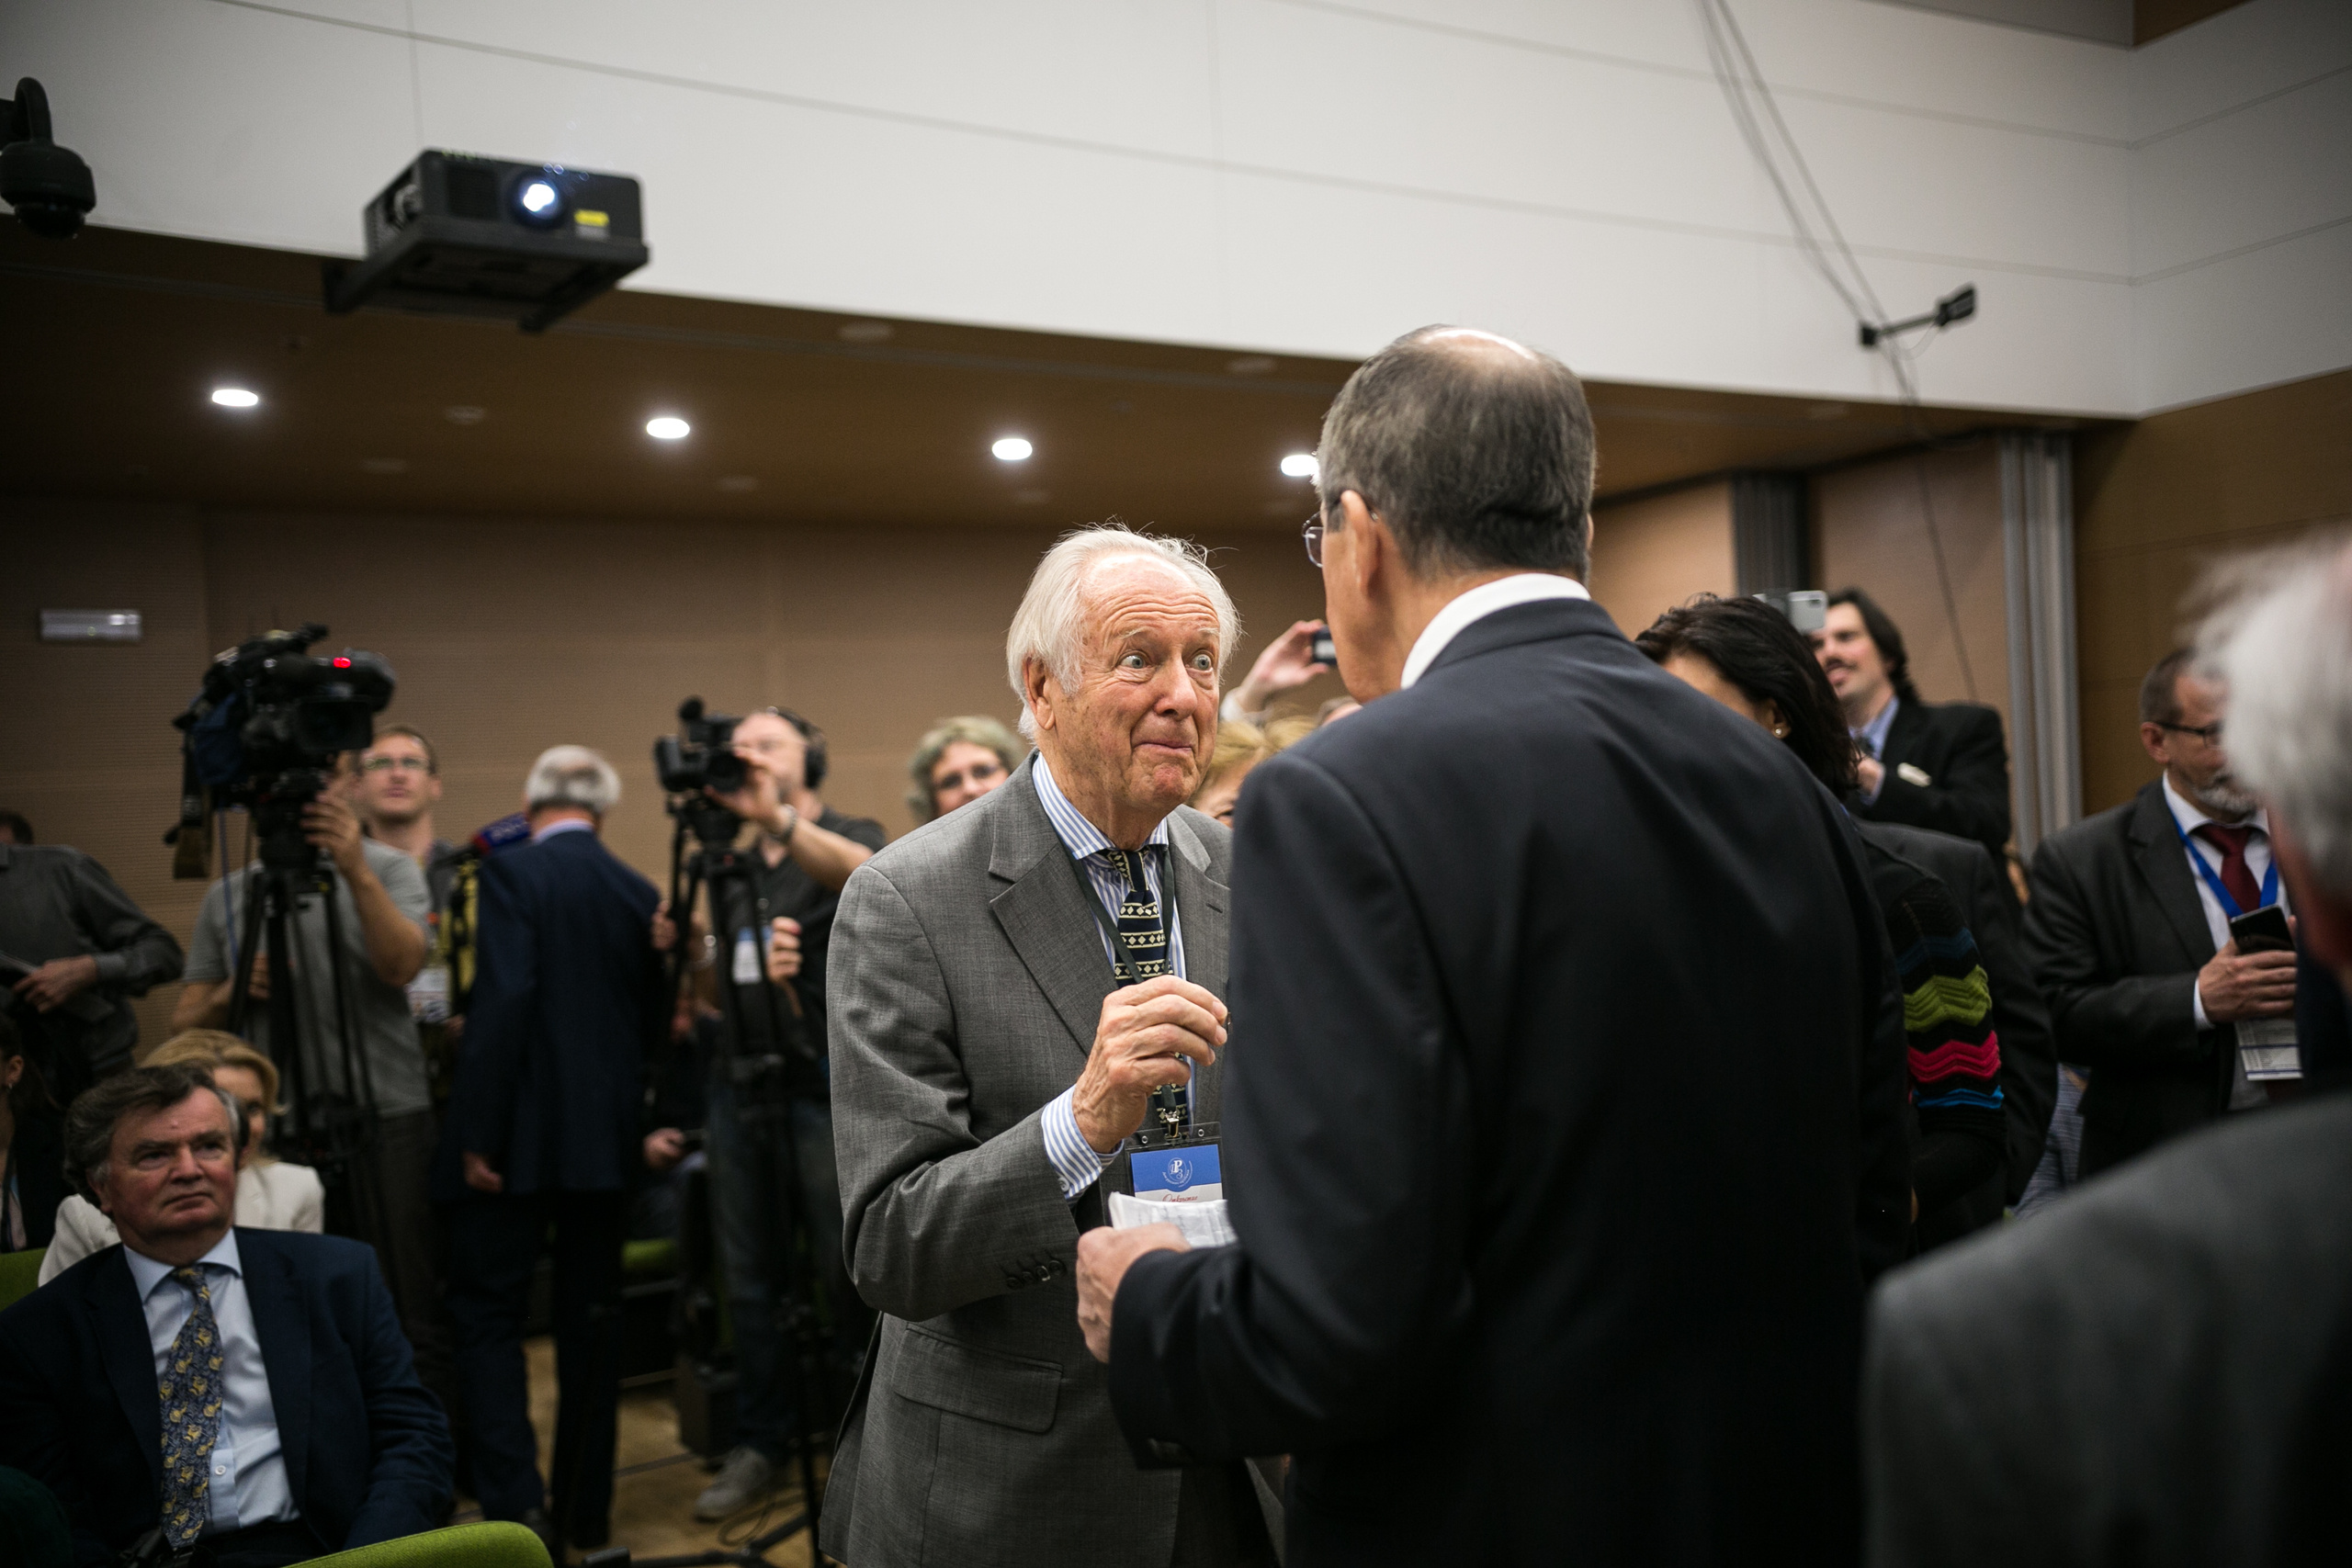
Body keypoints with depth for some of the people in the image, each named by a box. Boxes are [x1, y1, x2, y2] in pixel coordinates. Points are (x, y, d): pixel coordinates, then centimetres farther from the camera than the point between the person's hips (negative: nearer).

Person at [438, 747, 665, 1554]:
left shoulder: (511, 871, -8)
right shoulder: (639, 894, 8)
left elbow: (505, 998, -18)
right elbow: (652, 1022, 11)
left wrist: (479, 1134, -15)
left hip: (521, 1134, -5)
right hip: (606, 1136, 5)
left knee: (487, 1313, 4)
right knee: (592, 1319, 12)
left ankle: (517, 1503, -6)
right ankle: (585, 1511, 20)